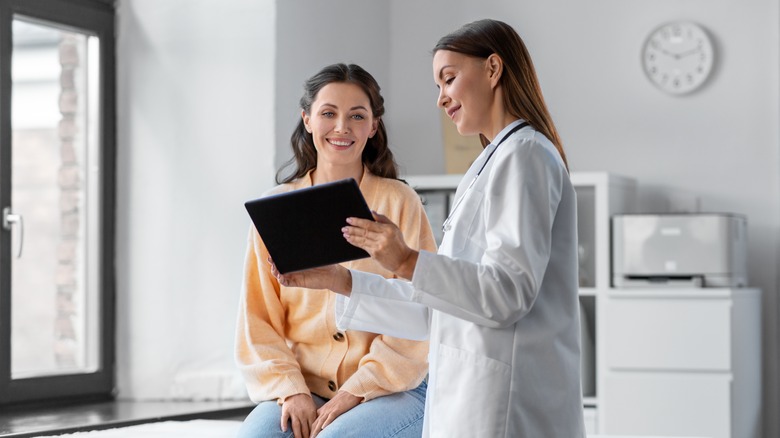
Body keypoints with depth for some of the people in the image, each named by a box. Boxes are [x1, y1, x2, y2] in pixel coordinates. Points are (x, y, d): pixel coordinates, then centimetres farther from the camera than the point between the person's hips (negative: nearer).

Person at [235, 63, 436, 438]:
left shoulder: (399, 202, 0)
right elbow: (257, 320, 6)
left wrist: (355, 392, -12)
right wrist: (291, 390, -9)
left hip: (390, 390, -2)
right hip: (302, 390, 2)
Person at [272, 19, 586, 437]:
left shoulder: (523, 154, -7)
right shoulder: (496, 161, 22)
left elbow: (509, 293, -17)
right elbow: (436, 310, 19)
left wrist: (408, 263, -26)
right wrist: (338, 280, 13)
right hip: (470, 402, 9)